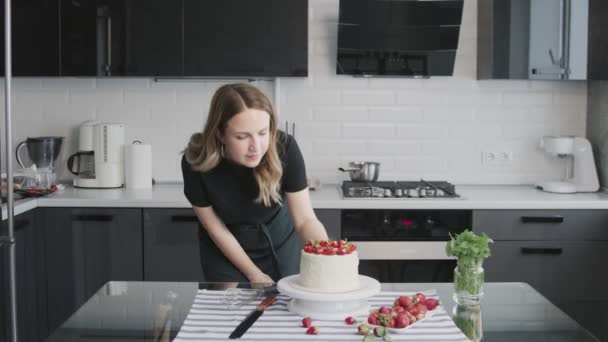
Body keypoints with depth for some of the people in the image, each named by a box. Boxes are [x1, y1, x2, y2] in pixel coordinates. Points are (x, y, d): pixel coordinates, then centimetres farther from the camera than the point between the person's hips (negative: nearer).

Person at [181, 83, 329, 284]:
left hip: (279, 243, 1)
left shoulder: (284, 148, -29)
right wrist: (255, 275, -9)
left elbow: (305, 219, -23)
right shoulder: (196, 162, -29)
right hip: (225, 251, -1)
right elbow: (216, 229, -15)